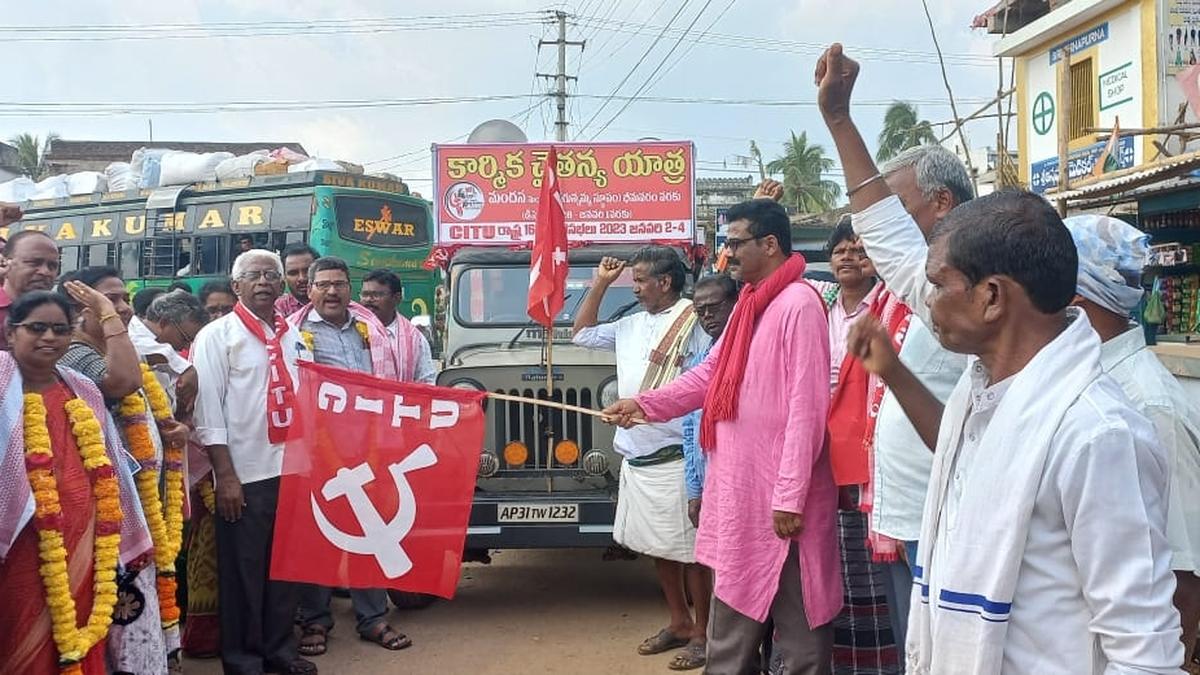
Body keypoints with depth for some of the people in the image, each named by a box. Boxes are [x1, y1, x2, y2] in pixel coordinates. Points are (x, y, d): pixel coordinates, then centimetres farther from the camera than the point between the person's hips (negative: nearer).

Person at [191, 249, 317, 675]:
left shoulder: (292, 336, 13)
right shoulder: (217, 336, -4)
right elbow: (208, 408, -9)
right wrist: (225, 475, -14)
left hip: (292, 468, 5)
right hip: (245, 473, -5)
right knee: (243, 571, 4)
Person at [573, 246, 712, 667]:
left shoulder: (695, 324, -11)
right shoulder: (631, 325, 14)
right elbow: (582, 334, 25)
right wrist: (600, 284, 15)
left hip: (674, 461, -8)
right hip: (635, 459, 8)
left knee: (689, 550, 1)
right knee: (657, 548, 16)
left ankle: (703, 632, 12)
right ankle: (679, 623, 29)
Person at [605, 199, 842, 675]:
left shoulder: (798, 303, -16)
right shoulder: (750, 301, 13)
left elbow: (806, 408, -20)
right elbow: (712, 373, 19)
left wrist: (790, 495, -21)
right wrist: (645, 404, 13)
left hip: (779, 491, -9)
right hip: (740, 484, 10)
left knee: (795, 618, 3)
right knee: (735, 605, 18)